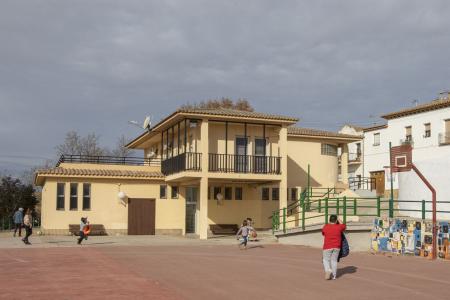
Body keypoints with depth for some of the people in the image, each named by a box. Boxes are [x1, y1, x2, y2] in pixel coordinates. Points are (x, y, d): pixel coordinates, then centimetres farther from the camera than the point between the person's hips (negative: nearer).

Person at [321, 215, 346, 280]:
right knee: (334, 260, 10)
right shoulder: (339, 227, -3)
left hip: (328, 247, -2)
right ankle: (334, 275, 11)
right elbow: (344, 226, 19)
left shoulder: (325, 227, -4)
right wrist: (339, 220, 29)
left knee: (326, 260, 8)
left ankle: (328, 271, -16)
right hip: (336, 247, 2)